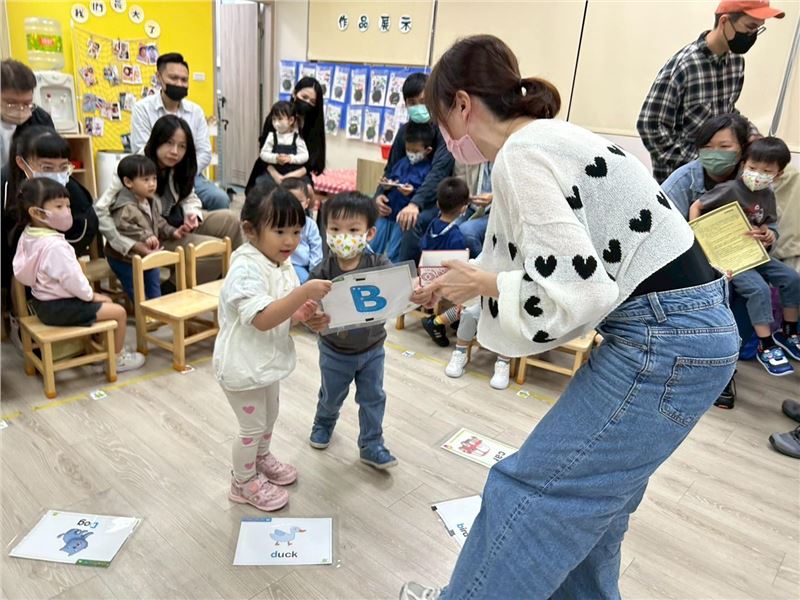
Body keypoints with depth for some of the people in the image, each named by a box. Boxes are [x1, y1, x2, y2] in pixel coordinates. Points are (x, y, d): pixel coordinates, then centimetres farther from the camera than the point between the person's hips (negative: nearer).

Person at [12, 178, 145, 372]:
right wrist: (91, 295, -9)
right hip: (58, 307, -11)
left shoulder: (28, 236, 2)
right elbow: (72, 279, -28)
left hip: (44, 302, 11)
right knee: (119, 311, -6)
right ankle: (118, 358, 9)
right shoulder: (54, 245, -30)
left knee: (103, 303, 27)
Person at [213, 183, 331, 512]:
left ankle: (262, 459, 51)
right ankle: (244, 482, 30)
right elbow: (262, 318, -37)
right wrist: (304, 293, -41)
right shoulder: (246, 269, -28)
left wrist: (302, 314, -13)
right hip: (243, 364, -9)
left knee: (269, 415, 26)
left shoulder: (282, 264, 0)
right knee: (253, 425, 8)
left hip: (268, 359, 9)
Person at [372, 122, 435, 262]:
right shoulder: (401, 163, 10)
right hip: (387, 210, 6)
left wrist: (413, 192, -28)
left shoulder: (428, 170, -8)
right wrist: (387, 185, -5)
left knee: (393, 255, 0)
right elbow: (390, 177, 18)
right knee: (372, 248, 13)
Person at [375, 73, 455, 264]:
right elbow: (391, 169, 10)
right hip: (407, 198, 7)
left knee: (413, 222, -35)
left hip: (438, 200, -7)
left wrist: (416, 204, -41)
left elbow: (439, 171, -27)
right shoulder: (405, 130, 7)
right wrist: (379, 195, -11)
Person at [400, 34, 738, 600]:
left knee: (530, 488, 4)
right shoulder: (548, 138, 13)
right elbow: (563, 268, 17)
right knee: (592, 487, 23)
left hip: (665, 340, -10)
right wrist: (462, 284, 17)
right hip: (688, 325, 10)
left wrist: (483, 284, -9)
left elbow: (576, 292, -23)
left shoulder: (520, 156, -17)